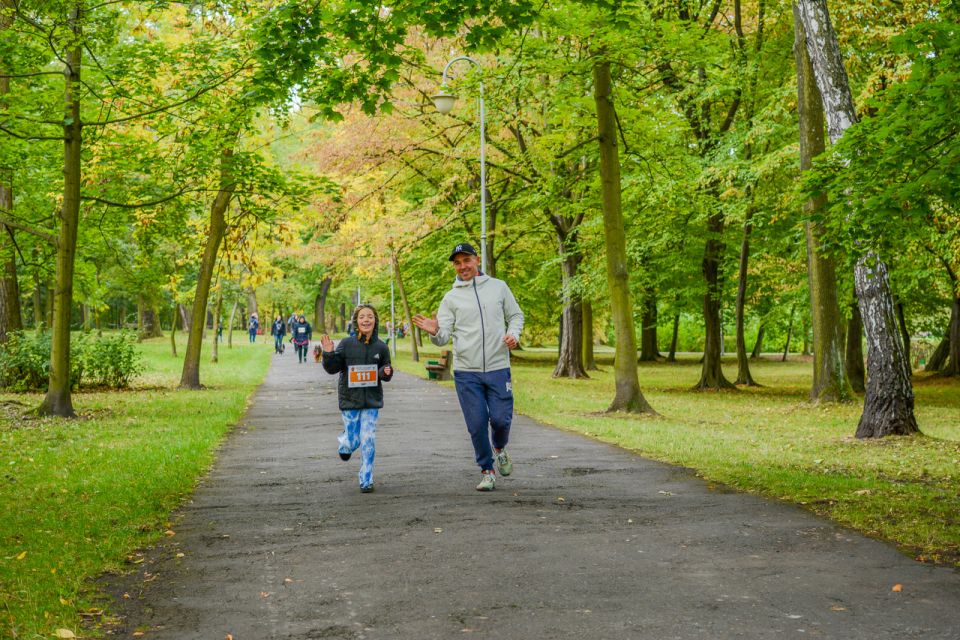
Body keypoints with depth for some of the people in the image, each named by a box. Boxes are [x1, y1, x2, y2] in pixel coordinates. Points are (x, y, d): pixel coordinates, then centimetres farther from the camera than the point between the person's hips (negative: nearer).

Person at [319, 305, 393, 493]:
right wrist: (328, 353, -20)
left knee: (368, 441, -5)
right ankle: (345, 443, 42)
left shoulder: (381, 347, -1)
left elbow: (386, 374, 10)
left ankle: (366, 480, 8)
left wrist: (386, 372, -13)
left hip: (372, 401, 1)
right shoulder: (346, 344, -5)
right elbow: (332, 368, -3)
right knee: (353, 441, 4)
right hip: (350, 400, -1)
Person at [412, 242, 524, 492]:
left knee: (501, 418, -5)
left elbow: (516, 315, 16)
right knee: (477, 425, -1)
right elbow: (444, 337, -1)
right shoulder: (451, 298, 5)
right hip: (466, 372, 0)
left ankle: (499, 449, 29)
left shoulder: (498, 287, 7)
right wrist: (434, 332, -24)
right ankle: (487, 471, 17)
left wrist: (514, 334, -4)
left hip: (498, 368, 0)